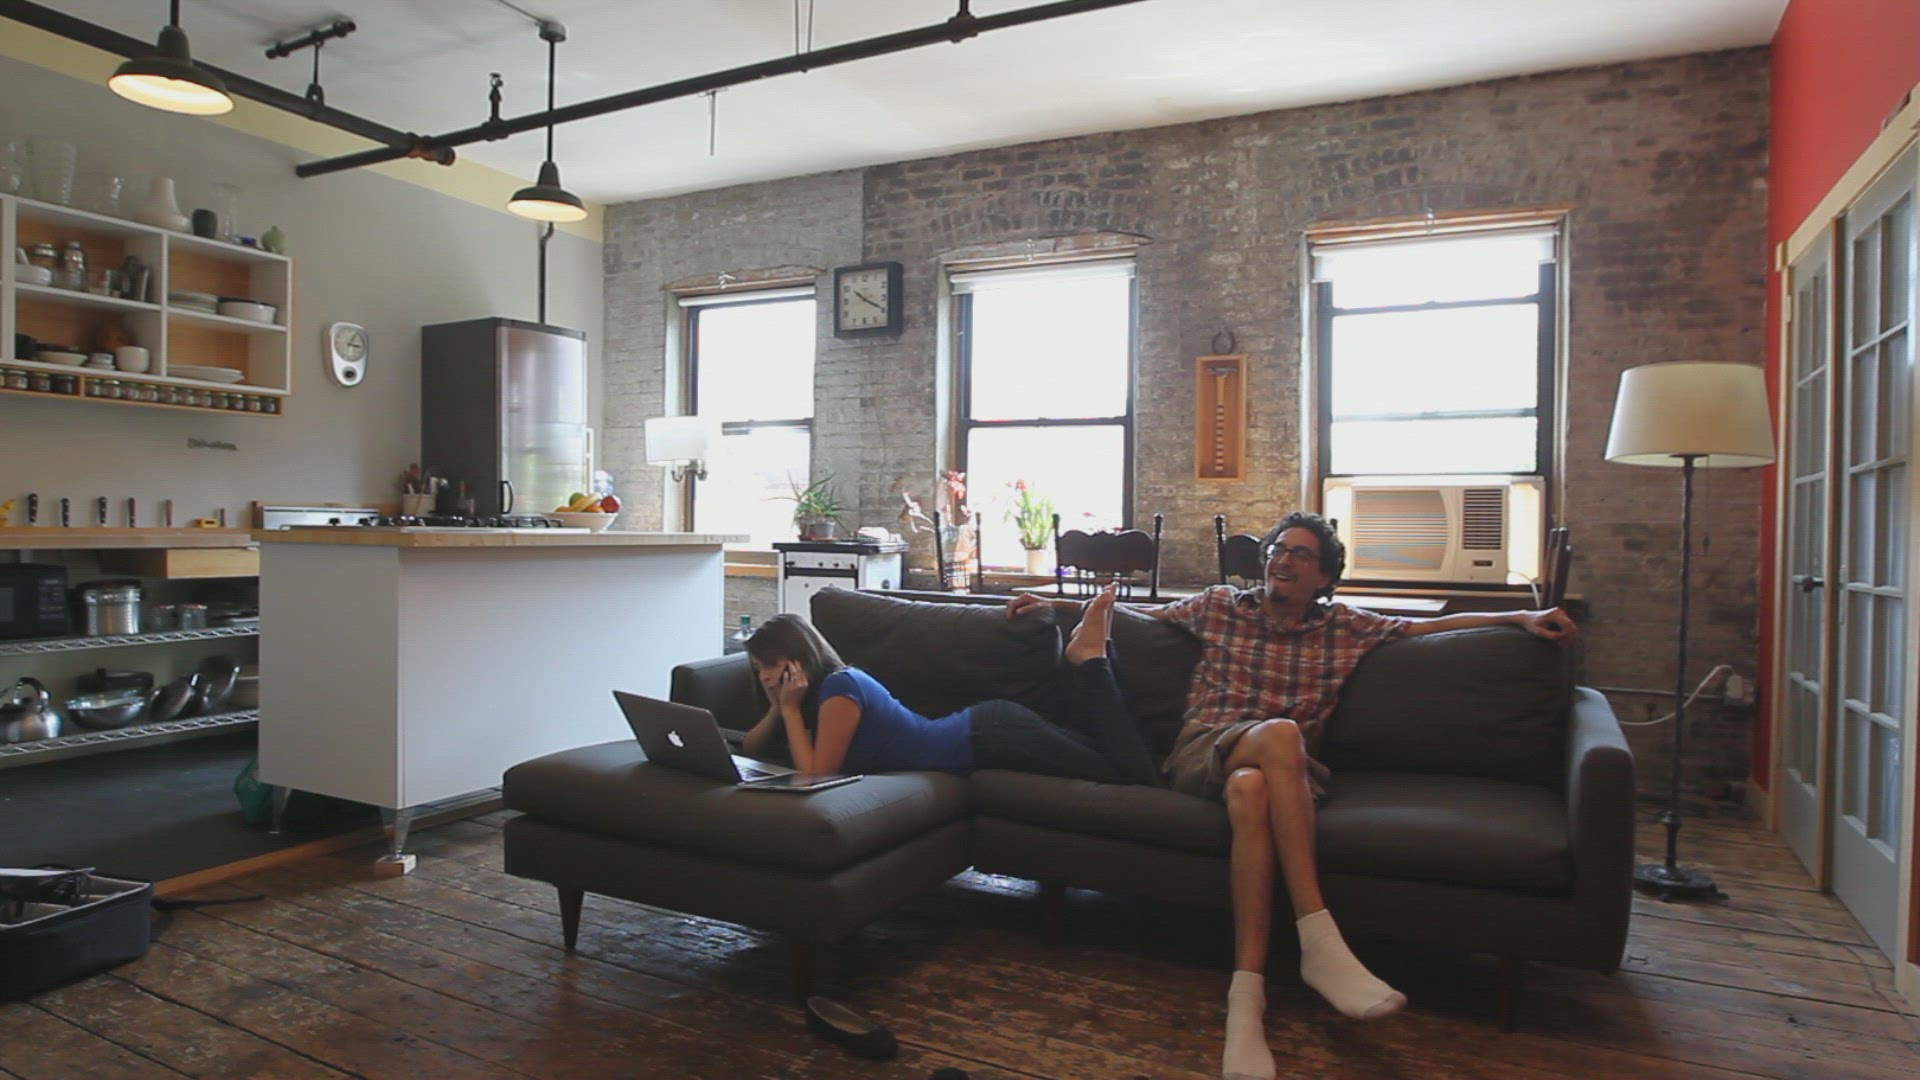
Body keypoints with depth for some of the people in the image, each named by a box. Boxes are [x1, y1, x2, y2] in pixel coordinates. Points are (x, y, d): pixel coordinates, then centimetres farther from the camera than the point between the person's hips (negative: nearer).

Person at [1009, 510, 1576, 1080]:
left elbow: (1435, 625, 19)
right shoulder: (1220, 605, 17)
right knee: (1280, 732, -37)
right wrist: (1053, 602, 23)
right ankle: (1319, 940, -42)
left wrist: (1522, 617, 9)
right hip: (1202, 752, -1)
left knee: (1251, 789, -40)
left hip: (1282, 767, 1)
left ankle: (1247, 994, -45)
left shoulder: (1344, 626, 18)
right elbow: (1140, 611, 26)